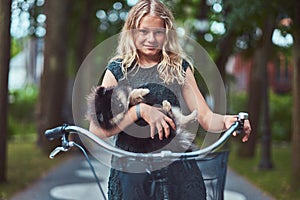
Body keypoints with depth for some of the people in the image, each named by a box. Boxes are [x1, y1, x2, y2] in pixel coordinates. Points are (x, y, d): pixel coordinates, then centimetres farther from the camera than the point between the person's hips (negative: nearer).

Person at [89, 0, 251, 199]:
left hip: (178, 168, 1)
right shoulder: (118, 70, 1)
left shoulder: (179, 67, 7)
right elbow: (97, 129, -9)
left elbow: (205, 116, 2)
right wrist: (140, 110, -21)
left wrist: (226, 121, -20)